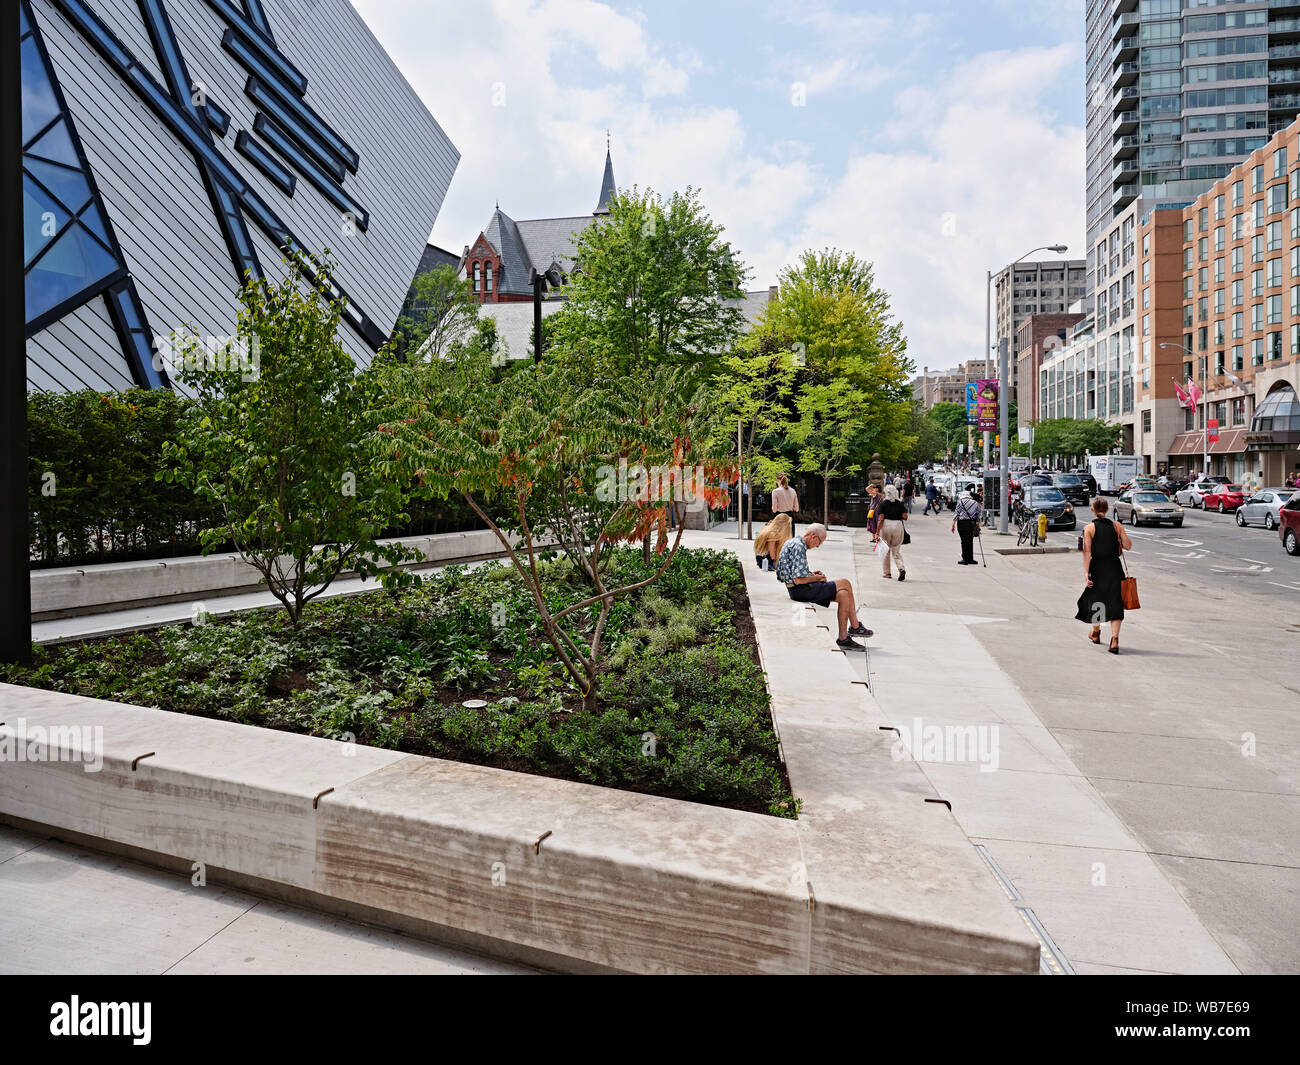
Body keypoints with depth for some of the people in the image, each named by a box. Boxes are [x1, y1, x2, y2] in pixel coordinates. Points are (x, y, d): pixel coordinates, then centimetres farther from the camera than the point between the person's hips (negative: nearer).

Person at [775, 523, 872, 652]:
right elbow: (798, 580, -23)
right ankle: (855, 627, 4)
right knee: (845, 584, -7)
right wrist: (816, 578, -7)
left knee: (844, 595, 3)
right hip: (801, 590, -10)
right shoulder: (798, 547, -18)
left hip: (798, 589, 10)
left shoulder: (793, 542, 16)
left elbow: (795, 572, 24)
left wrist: (811, 574, 14)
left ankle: (843, 639, 4)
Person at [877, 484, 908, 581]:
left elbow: (881, 519, -11)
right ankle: (901, 568, -12)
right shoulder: (900, 503, 3)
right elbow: (905, 517, -4)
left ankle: (887, 573, 17)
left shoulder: (883, 504, -4)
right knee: (897, 550, 11)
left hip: (886, 526, -2)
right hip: (898, 525, 2)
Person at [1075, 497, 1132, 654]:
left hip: (1097, 568, -1)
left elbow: (1087, 552, -13)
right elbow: (1128, 546, 2)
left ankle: (1096, 633, 36)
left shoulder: (1089, 528, -7)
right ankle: (1115, 639, -12)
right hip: (1114, 567, 1)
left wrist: (1086, 573, -15)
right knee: (1114, 602, 2)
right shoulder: (1116, 526, 1)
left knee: (1094, 599, 17)